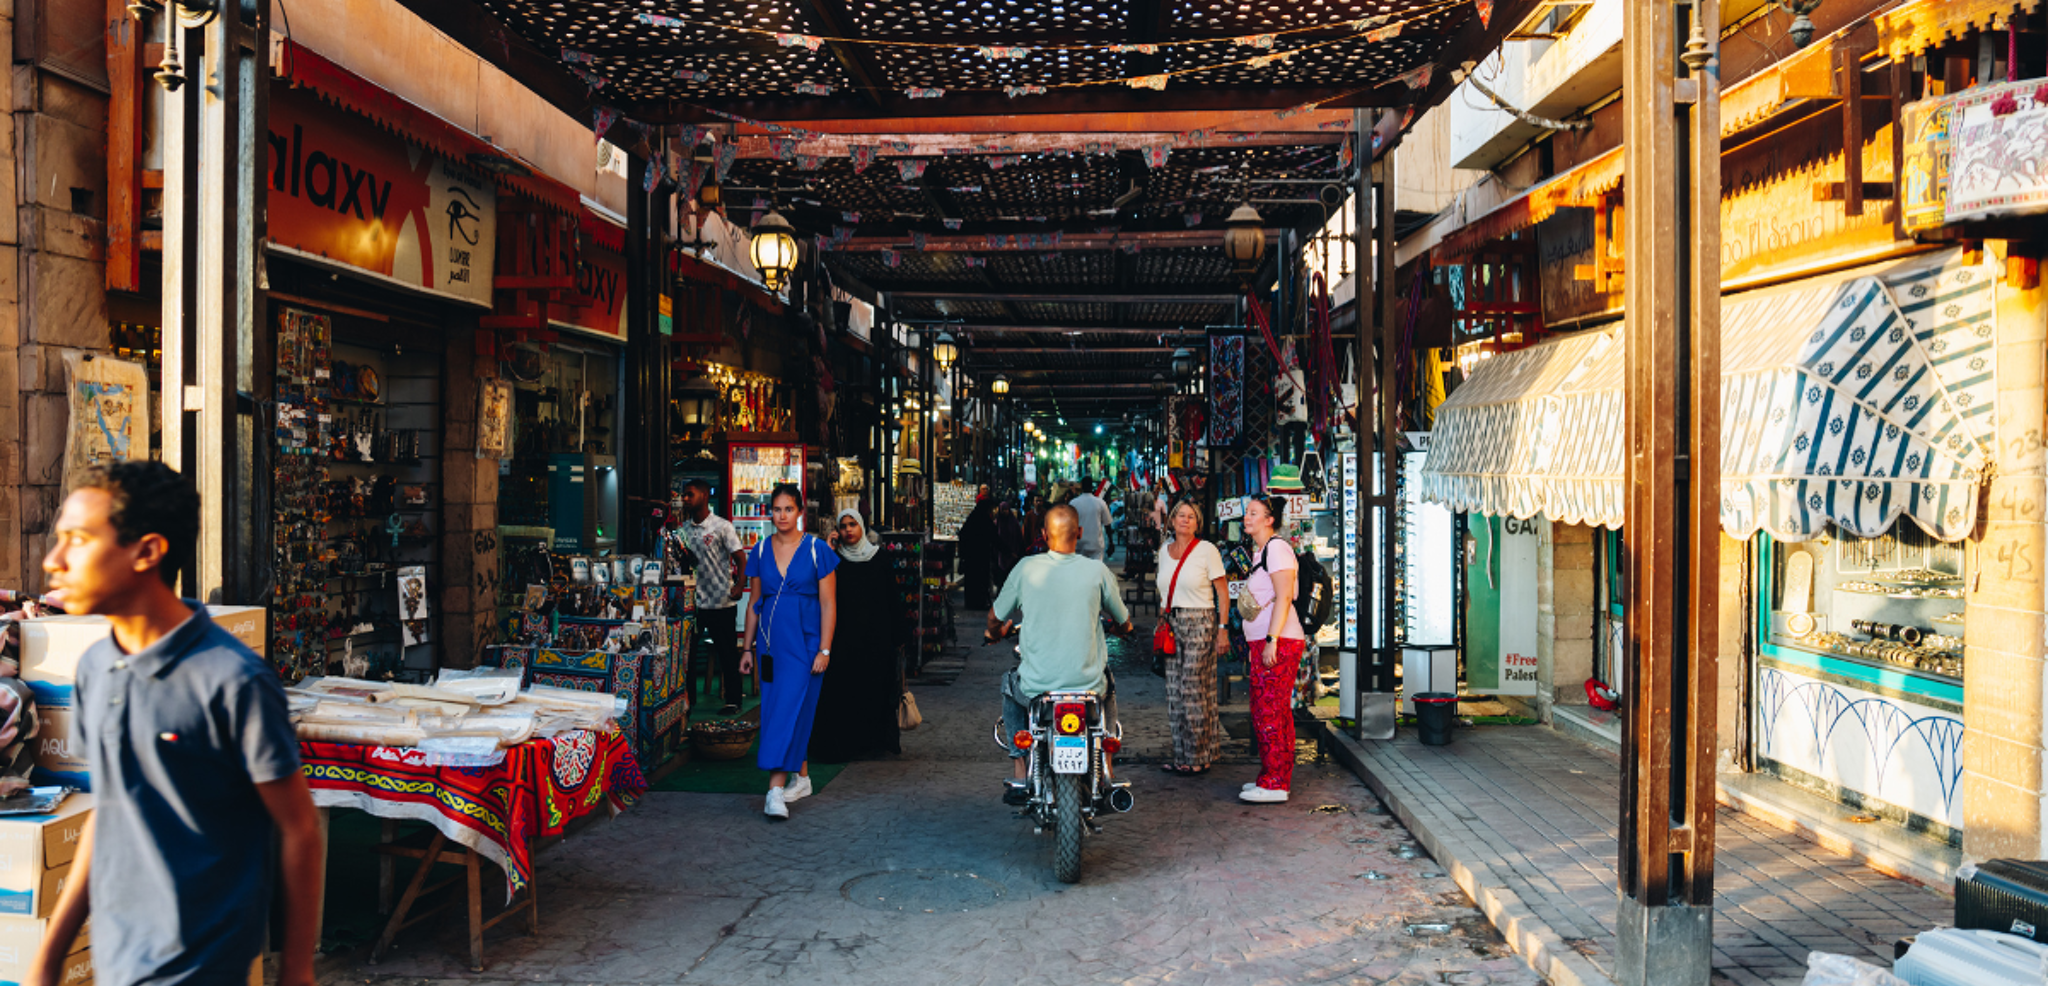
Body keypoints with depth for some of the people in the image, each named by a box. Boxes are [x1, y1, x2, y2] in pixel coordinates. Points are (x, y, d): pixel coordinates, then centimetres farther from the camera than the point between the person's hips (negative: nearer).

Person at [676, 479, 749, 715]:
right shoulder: (684, 529, 10)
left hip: (721, 601, -5)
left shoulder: (722, 526, -6)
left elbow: (741, 558, -10)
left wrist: (739, 586, -24)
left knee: (728, 652, 3)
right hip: (693, 601, 5)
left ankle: (733, 699, 13)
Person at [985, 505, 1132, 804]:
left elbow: (995, 619, 7)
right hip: (1089, 683, 1)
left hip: (1037, 685, 0)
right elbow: (1124, 623, 8)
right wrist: (1122, 624, 34)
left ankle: (1019, 777, 28)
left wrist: (995, 632, 31)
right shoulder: (1098, 571, -5)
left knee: (1010, 687, 33)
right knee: (1108, 689, 35)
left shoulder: (1026, 568, -6)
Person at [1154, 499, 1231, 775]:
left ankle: (1199, 759, 3)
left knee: (1196, 691, -6)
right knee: (1175, 693, 5)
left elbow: (1223, 591, -5)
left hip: (1200, 623, -6)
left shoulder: (1207, 550, -5)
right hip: (1172, 625, 6)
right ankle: (1181, 756, 13)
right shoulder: (1164, 550, 12)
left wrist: (1223, 629, -11)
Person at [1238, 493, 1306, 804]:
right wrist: (1254, 645, 24)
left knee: (1271, 713, -7)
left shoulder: (1276, 547, -10)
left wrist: (1271, 640, -23)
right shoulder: (1259, 551, 20)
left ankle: (1275, 785, -3)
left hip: (1279, 642, -10)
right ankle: (1270, 778, 20)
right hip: (1264, 642, 10)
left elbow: (1283, 597, -19)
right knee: (1263, 711, 13)